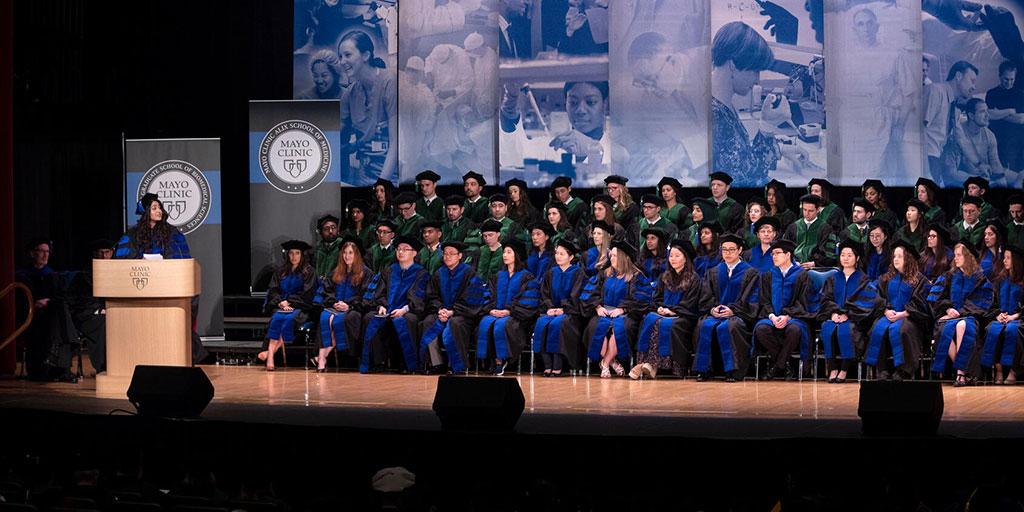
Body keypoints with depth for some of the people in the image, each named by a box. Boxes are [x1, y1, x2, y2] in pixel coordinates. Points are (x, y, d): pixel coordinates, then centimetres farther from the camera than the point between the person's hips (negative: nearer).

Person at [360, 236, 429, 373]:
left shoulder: (420, 273, 8)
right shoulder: (389, 271, 22)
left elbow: (418, 298, -4)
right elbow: (380, 293, 14)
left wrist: (404, 309, -20)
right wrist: (381, 306, -8)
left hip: (408, 311, -4)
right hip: (387, 311, 4)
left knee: (402, 321, -38)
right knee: (369, 318, -25)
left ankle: (410, 365, -29)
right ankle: (377, 362, -25)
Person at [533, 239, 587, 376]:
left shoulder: (577, 273, 3)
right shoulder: (551, 273, 17)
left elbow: (576, 296, -6)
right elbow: (544, 294, 11)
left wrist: (563, 310, -17)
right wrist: (549, 308, -8)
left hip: (570, 312, -4)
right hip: (551, 310, 4)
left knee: (557, 324, -34)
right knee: (541, 323, -28)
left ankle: (557, 367, -32)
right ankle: (547, 365, -28)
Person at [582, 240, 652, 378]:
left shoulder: (636, 277, 5)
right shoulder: (604, 274, 18)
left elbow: (640, 299, -5)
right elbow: (589, 293, 10)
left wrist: (622, 309, -17)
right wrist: (597, 307, -8)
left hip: (625, 314, -3)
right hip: (604, 312, 3)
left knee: (620, 327, -37)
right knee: (597, 325, -32)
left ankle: (606, 363, -28)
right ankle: (611, 361, -24)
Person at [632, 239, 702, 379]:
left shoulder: (693, 279, 4)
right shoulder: (664, 277, 22)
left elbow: (689, 304, -5)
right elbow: (656, 299, 18)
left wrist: (671, 310, -15)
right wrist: (660, 308, -5)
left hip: (683, 317, -4)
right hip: (662, 313, 4)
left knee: (663, 324, -36)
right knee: (649, 320, -30)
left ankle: (653, 364, -40)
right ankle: (643, 362, -39)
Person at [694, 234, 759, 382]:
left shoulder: (750, 273, 9)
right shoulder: (713, 273, 21)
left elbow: (751, 299, -1)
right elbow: (705, 298, 14)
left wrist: (732, 310, -15)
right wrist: (712, 309, -8)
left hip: (738, 315, -3)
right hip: (715, 313, 3)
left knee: (725, 327, -36)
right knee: (705, 325, -30)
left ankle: (732, 370, -31)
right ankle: (704, 370, -26)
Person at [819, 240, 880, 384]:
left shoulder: (863, 280, 9)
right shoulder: (833, 279, 20)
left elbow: (866, 302, -4)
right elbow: (826, 299, 9)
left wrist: (847, 314, -16)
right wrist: (833, 313, -12)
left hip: (854, 319, -3)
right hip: (834, 316, 3)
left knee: (844, 329, -36)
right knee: (827, 328, -32)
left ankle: (844, 370, -29)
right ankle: (832, 369, -30)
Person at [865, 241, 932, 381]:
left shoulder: (918, 279, 4)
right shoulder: (887, 278, 18)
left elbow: (918, 303, -4)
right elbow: (880, 297, 11)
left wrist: (902, 314, -15)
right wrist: (886, 311, -9)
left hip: (909, 317, -4)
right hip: (889, 315, 4)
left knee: (898, 329, -36)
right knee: (879, 329, -28)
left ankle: (902, 370, -31)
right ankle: (883, 369, -26)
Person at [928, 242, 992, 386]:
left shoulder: (980, 278, 8)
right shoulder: (949, 277, 17)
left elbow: (982, 302, 0)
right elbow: (937, 298, 10)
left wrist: (961, 311, -10)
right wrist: (948, 309, -10)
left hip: (968, 316, -2)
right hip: (949, 315, 2)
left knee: (962, 326, -39)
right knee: (945, 329, -34)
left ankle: (960, 371, -38)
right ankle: (964, 372, -32)